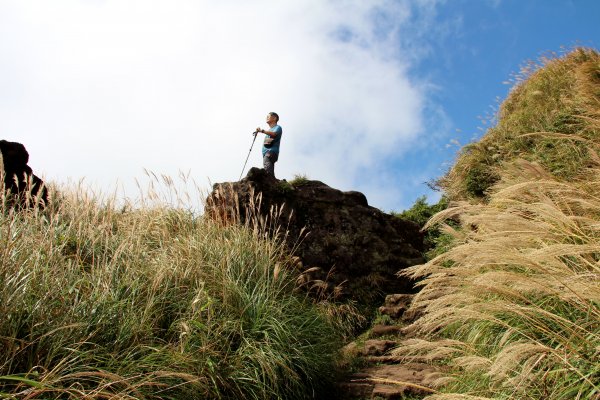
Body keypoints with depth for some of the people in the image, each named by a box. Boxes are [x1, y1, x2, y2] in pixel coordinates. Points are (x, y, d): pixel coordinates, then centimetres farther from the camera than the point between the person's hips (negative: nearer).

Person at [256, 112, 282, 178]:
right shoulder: (269, 130, 31)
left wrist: (262, 131, -24)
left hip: (271, 152, -9)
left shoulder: (277, 127, 4)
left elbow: (274, 134, -19)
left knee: (267, 170, -31)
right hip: (266, 153, 9)